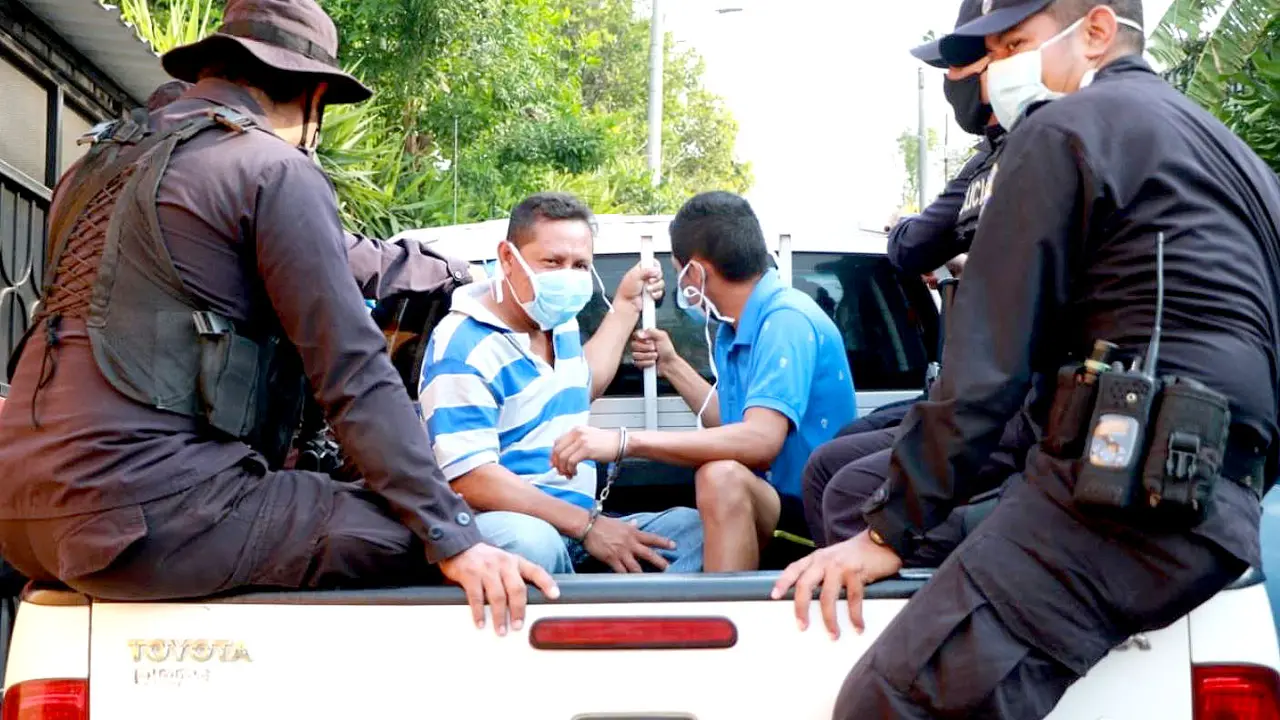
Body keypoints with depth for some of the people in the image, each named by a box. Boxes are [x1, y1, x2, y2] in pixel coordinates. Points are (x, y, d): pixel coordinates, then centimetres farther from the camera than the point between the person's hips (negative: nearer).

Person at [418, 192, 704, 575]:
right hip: (495, 524, -8)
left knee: (694, 529, -7)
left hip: (577, 526, 8)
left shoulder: (560, 322, 14)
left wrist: (626, 306, 37)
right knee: (530, 541, -40)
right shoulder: (464, 346, -14)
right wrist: (588, 525, -23)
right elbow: (469, 479, -22)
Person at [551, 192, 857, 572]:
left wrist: (626, 441, -34)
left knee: (722, 478, -33)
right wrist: (671, 365, 22)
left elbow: (760, 441, -31)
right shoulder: (734, 329, 10)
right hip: (777, 503, 9)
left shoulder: (787, 320, -17)